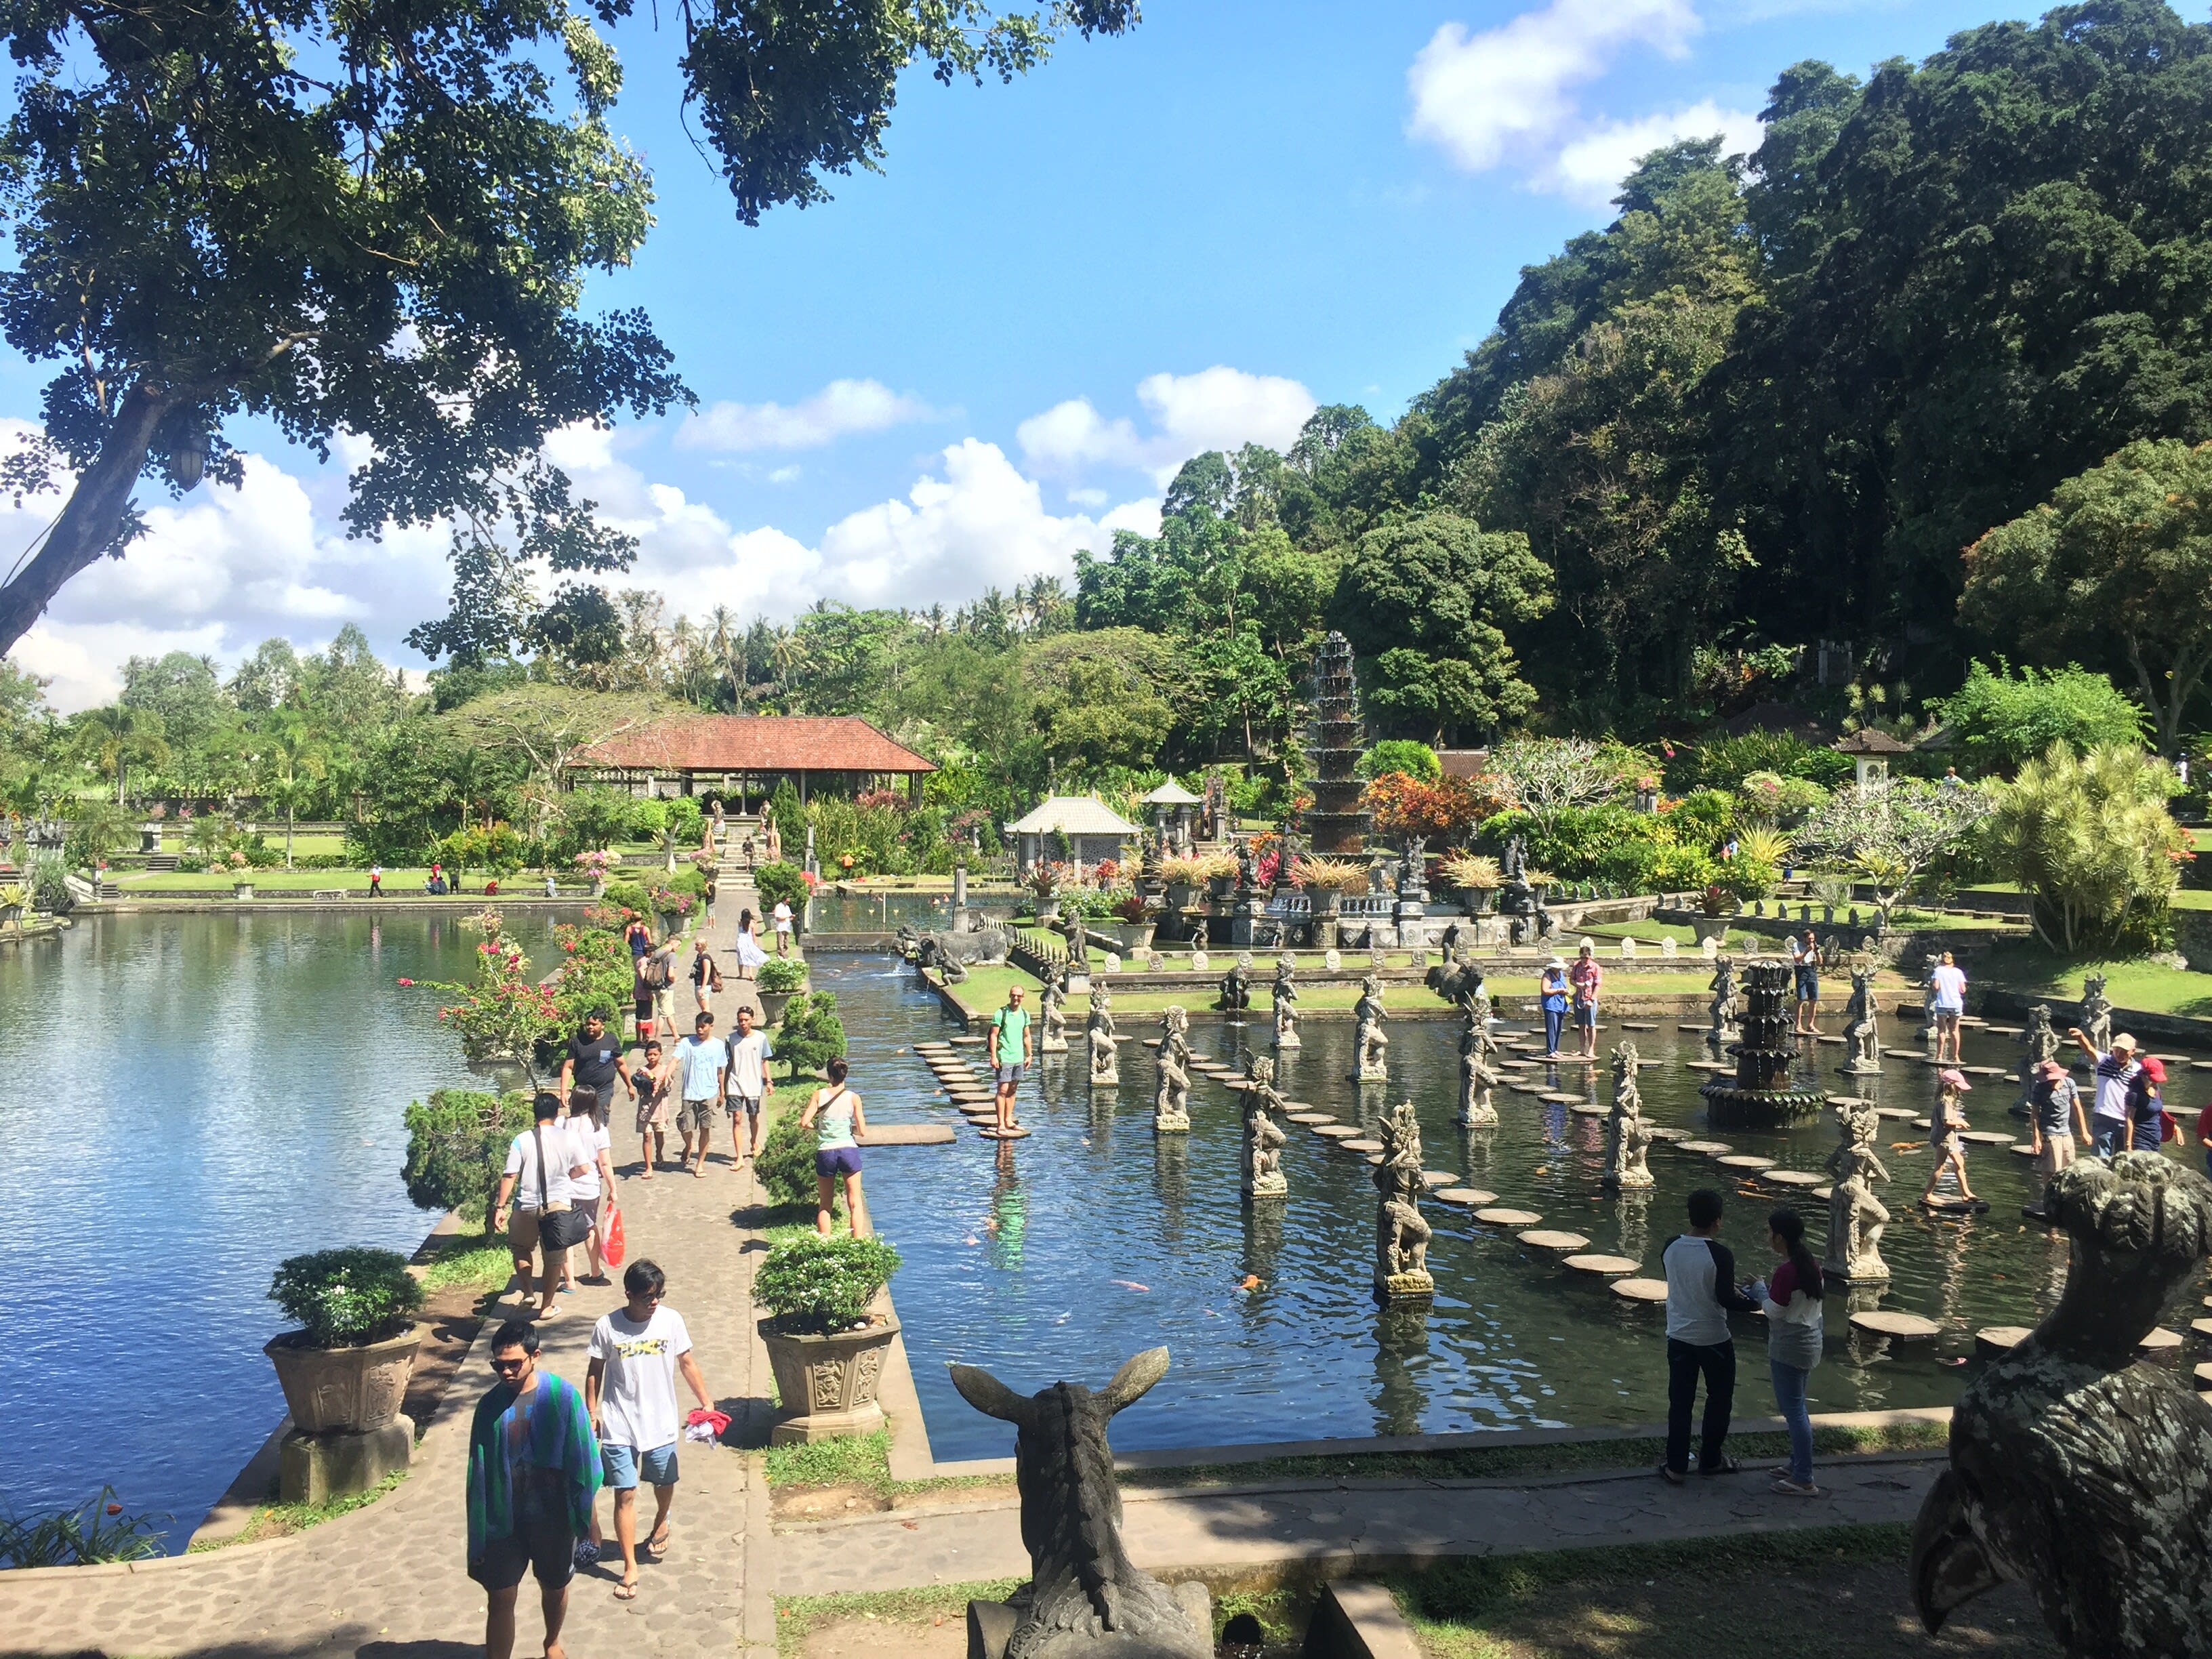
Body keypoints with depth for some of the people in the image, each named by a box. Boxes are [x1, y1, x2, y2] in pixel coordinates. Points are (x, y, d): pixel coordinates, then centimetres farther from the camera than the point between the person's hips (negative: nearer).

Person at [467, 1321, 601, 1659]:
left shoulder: (562, 1396, -15)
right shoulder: (490, 1405, -9)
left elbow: (582, 1458, -8)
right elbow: (479, 1471, -2)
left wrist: (587, 1514, -4)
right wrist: (478, 1534, 0)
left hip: (552, 1516, 0)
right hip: (504, 1518, 0)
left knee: (554, 1588, 19)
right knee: (499, 1599, 1)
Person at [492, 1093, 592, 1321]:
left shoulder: (521, 1141, -8)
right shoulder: (568, 1137, -5)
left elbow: (509, 1176, -10)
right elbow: (582, 1169, 1)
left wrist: (500, 1207, -3)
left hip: (528, 1206, 0)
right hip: (559, 1204, 0)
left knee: (521, 1249, 25)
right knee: (554, 1258, 14)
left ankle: (527, 1294, 18)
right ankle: (546, 1306, 21)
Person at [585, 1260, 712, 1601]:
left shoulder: (671, 1320, -8)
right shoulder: (607, 1327, -12)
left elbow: (686, 1363, 2)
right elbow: (595, 1373, 0)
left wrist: (705, 1401, -2)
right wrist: (591, 1415, 0)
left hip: (661, 1423, 2)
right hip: (619, 1427, -2)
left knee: (664, 1483, 18)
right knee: (625, 1494, -1)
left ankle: (661, 1523, 50)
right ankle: (630, 1567, 9)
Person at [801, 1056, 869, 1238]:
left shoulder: (819, 1095, 0)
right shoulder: (853, 1098, -1)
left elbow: (804, 1122, -6)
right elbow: (862, 1132, -2)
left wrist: (818, 1127, 13)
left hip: (825, 1153, 1)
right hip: (848, 1150, -1)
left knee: (824, 1205, 14)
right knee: (855, 1204, 7)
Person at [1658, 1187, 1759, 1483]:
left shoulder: (1671, 1247, -4)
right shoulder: (1719, 1254, -21)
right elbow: (1726, 1299, -19)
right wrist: (1753, 1301, -1)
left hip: (1679, 1335, 4)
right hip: (1713, 1338, -4)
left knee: (1680, 1401, 11)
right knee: (1719, 1398, 17)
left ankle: (1676, 1465, 13)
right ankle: (1711, 1459, 27)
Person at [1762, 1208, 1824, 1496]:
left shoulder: (1786, 1272, -23)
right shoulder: (1812, 1265, 4)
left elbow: (1774, 1311, -17)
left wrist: (1762, 1288, -2)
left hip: (1789, 1348, -9)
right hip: (1809, 1342, 9)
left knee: (1794, 1410, -2)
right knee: (1795, 1407, 21)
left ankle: (1804, 1480, 4)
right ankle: (1797, 1464, 31)